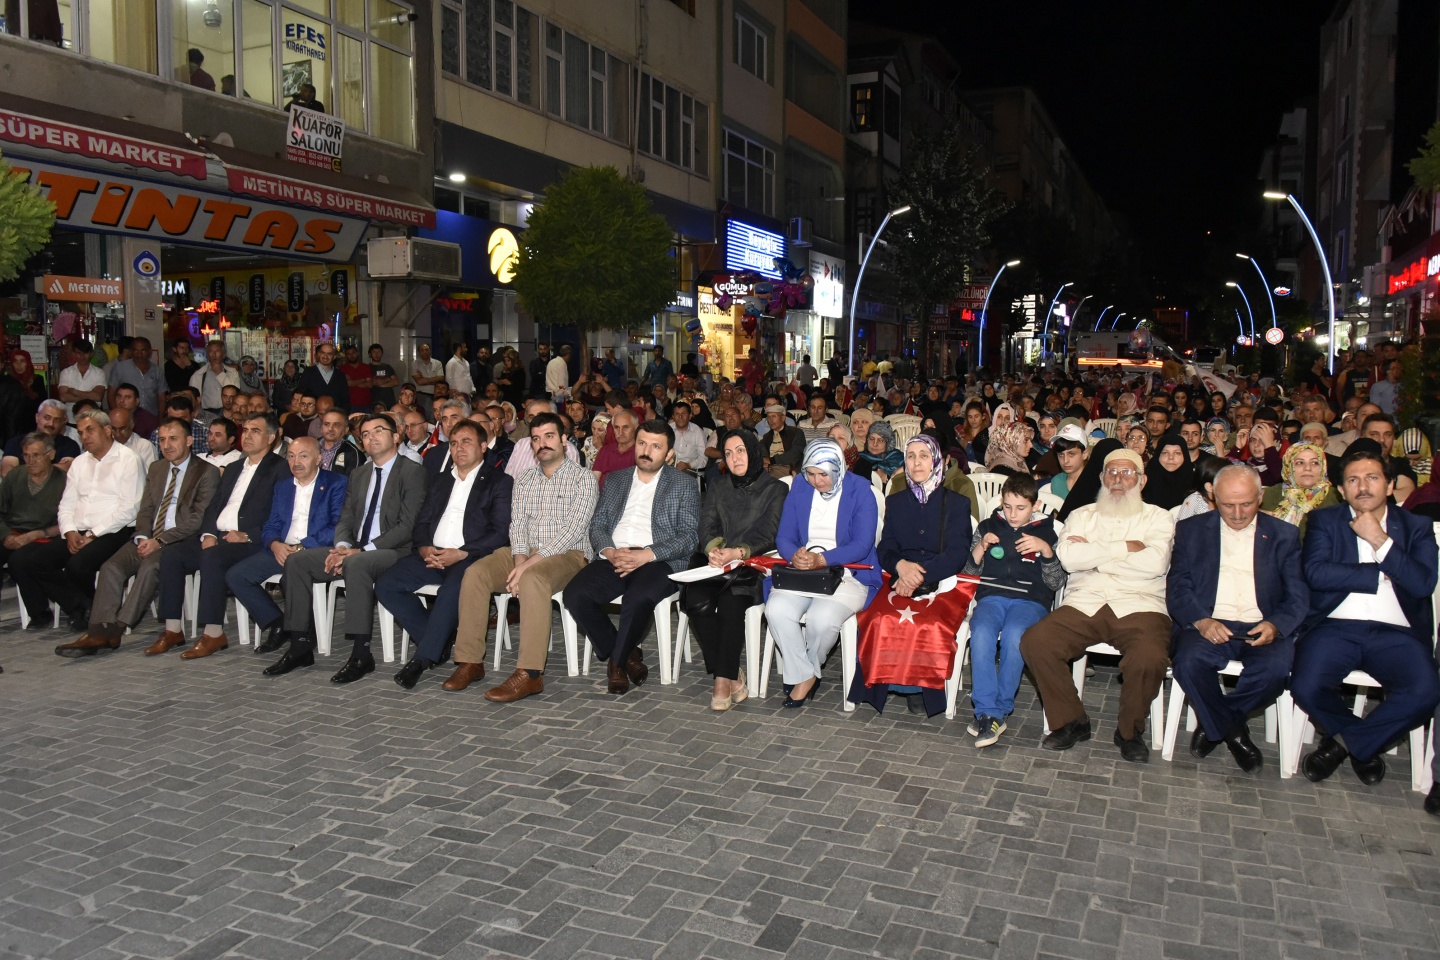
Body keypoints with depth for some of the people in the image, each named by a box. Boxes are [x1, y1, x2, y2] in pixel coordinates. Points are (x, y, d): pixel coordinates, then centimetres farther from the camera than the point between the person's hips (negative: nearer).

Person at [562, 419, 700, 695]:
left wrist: (646, 555, -15)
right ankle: (627, 655, -5)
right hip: (614, 558, 4)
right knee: (575, 594, -25)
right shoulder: (616, 480, 23)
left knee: (638, 599, -37)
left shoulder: (684, 484, 10)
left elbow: (690, 536, -1)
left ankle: (618, 661, -8)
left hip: (658, 561, -4)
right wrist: (609, 552, -8)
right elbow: (597, 525, 16)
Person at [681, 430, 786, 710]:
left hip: (752, 566, -3)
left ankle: (723, 680, -23)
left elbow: (768, 536, -3)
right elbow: (706, 527, 8)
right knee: (697, 601, -28)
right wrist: (713, 548, -15)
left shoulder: (775, 489, 9)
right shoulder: (717, 488, 22)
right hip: (714, 563, 3)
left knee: (730, 603, -33)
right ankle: (733, 676, -18)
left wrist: (738, 553, -20)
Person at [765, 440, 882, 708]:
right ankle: (803, 676, -8)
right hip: (801, 571, 4)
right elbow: (784, 536, 6)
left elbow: (862, 545, -12)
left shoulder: (860, 490, -5)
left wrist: (822, 559, -26)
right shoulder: (800, 486, 7)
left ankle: (809, 668, 2)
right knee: (777, 610, -27)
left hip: (847, 573, -3)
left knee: (822, 618, -32)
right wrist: (795, 555, -18)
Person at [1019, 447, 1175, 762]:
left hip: (1138, 607, -2)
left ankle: (1130, 730, -2)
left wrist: (1093, 552, -2)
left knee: (1149, 659, -33)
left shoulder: (1158, 518, 14)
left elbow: (1155, 563, -7)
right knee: (1035, 642, -24)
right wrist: (1124, 547, -3)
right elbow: (1068, 557, -1)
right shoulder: (1082, 516, 20)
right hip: (1083, 604, 2)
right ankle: (1070, 721, -3)